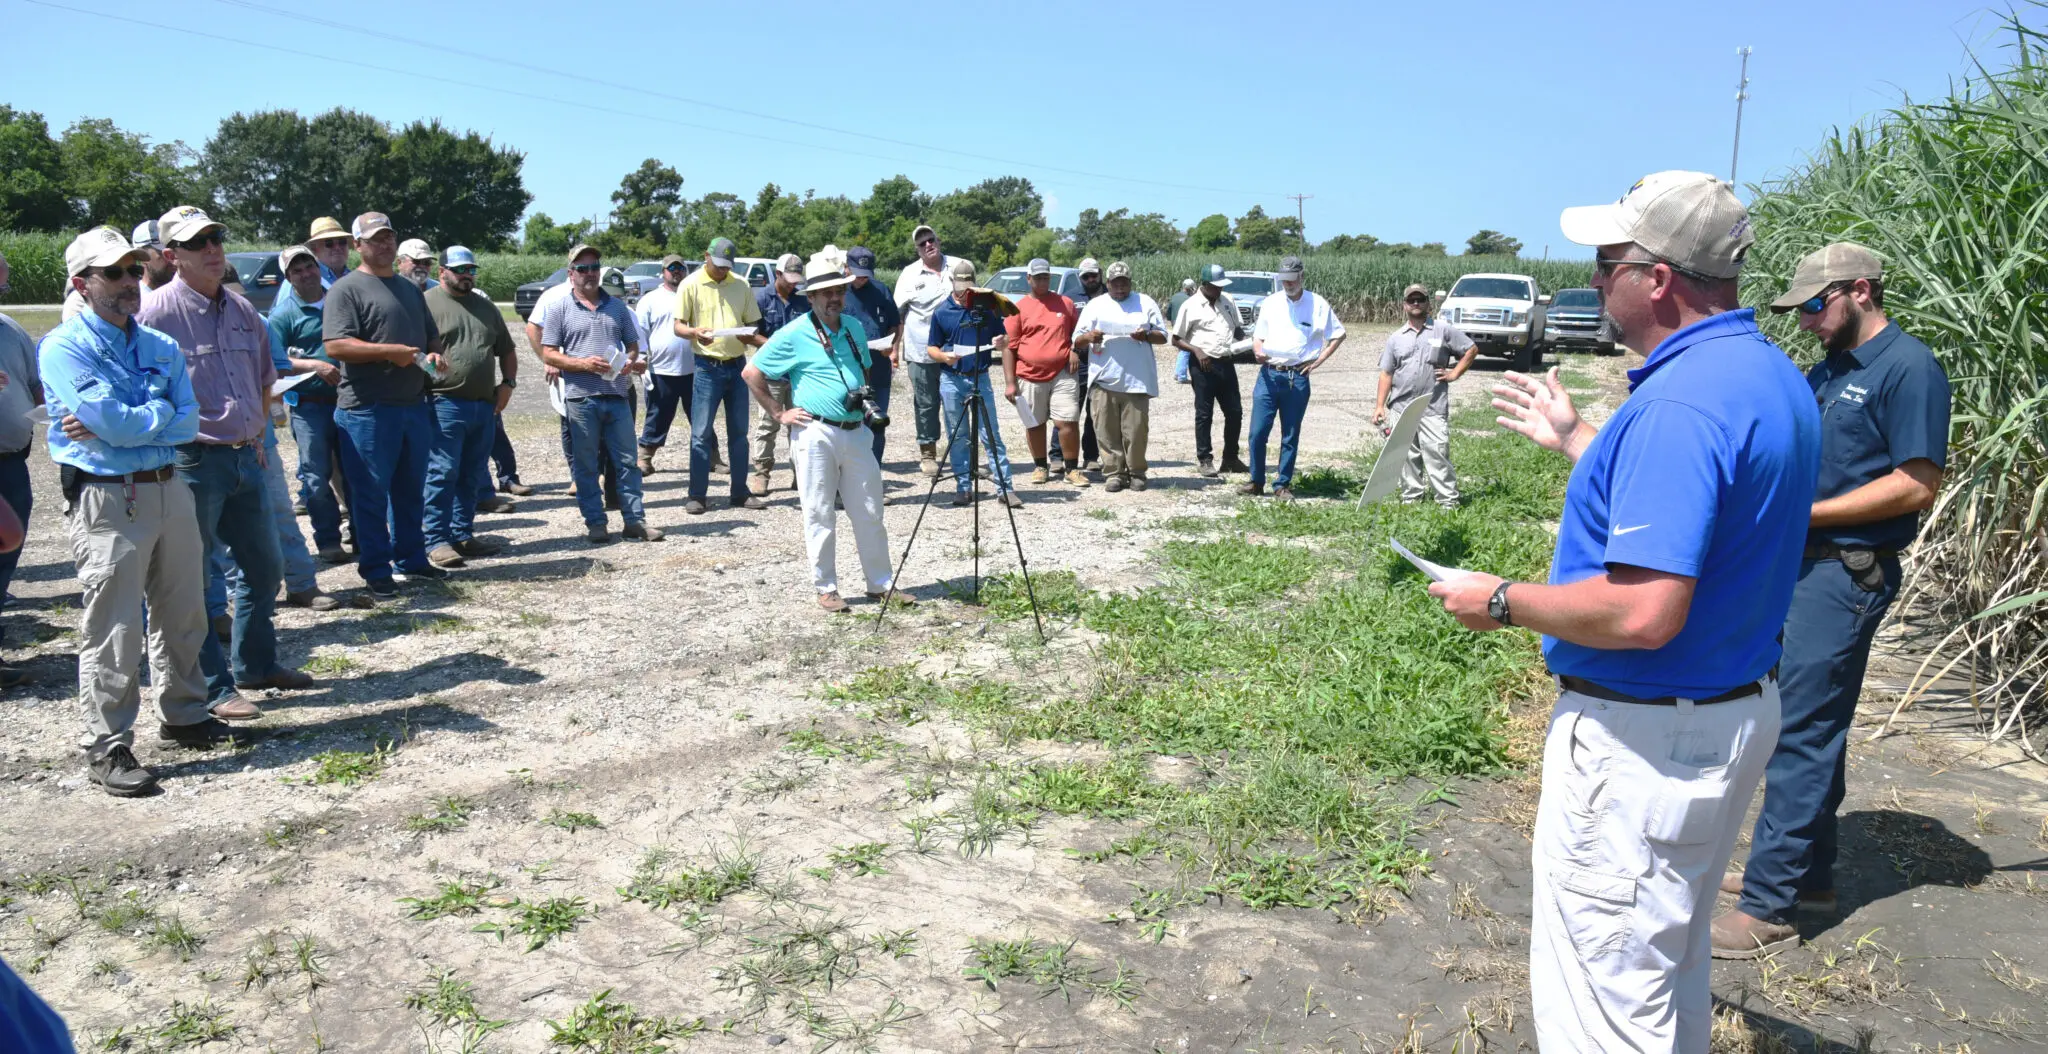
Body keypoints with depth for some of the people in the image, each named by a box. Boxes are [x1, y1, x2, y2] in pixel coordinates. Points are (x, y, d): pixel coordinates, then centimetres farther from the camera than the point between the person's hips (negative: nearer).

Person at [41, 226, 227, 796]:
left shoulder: (162, 347, 12)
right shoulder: (65, 348, -8)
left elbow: (187, 423, 0)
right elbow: (114, 422, -19)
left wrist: (118, 425, -12)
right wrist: (160, 413, -2)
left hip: (170, 488, 7)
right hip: (107, 499, -6)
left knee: (183, 614, 16)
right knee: (112, 629, -3)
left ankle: (185, 716, 33)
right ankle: (108, 748, 7)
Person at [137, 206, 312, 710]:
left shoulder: (242, 309, 11)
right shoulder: (156, 311, -11)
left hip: (245, 457, 8)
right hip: (192, 461, -7)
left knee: (265, 566, 17)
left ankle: (255, 664, 33)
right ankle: (213, 687, 9)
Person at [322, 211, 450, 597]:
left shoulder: (410, 289, 19)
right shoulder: (347, 289, -5)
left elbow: (431, 335, 28)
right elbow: (335, 345, -15)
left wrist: (434, 354, 5)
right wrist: (389, 352, -20)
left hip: (414, 405, 7)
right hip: (368, 409, -7)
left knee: (410, 490, 14)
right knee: (371, 493, -1)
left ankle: (411, 559, 25)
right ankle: (375, 570, 6)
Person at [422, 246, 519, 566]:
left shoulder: (485, 307, 18)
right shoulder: (427, 303, -1)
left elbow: (507, 350, 23)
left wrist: (508, 383, 11)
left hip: (484, 405, 7)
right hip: (445, 404, -6)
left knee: (472, 477, 11)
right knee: (442, 474, -7)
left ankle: (463, 535, 20)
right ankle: (437, 540, -3)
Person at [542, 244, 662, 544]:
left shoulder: (617, 306, 14)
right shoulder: (560, 309, 3)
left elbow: (632, 344, 19)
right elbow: (548, 354, -1)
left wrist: (630, 361, -4)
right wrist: (583, 364, -15)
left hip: (616, 395, 3)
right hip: (580, 398, -3)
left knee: (626, 461, 4)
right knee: (585, 466, 3)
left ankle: (635, 520, 9)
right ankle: (595, 523, 11)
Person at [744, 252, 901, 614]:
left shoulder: (854, 328, 11)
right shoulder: (794, 335, -7)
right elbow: (752, 373, -4)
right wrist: (780, 412, -6)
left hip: (855, 432, 5)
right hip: (816, 434, -5)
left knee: (870, 513, 8)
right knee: (820, 516, 2)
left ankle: (881, 583, 18)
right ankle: (826, 588, 13)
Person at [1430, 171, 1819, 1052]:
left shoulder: (1680, 402, -27)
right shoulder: (1773, 376, 6)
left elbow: (1643, 611, -32)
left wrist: (1504, 603, -17)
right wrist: (1575, 441, 26)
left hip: (1644, 739, -10)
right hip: (1738, 708, 10)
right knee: (1672, 965, 27)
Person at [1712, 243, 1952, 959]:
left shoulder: (1908, 369, -12)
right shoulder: (1826, 371, 15)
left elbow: (1917, 485, -18)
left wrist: (1805, 512, -19)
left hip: (1847, 573, -9)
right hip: (1796, 564, 9)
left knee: (1801, 731, -8)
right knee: (1808, 723, 15)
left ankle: (1770, 906, -2)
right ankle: (1808, 874, 28)